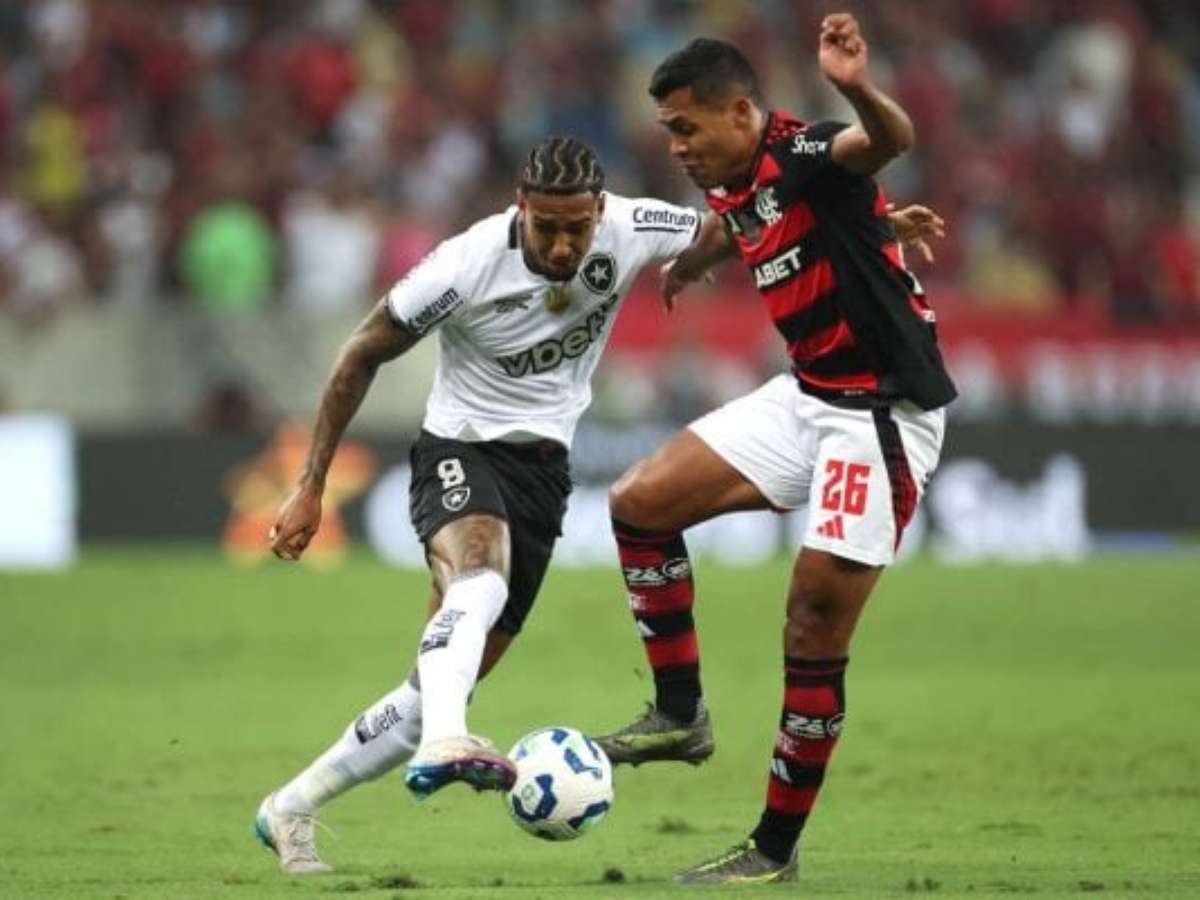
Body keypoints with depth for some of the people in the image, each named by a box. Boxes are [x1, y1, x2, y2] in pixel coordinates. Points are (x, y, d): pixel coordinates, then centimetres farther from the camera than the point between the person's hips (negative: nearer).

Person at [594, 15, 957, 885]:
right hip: (809, 397, 9)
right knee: (641, 502, 3)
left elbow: (891, 139, -43)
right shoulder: (735, 190, 5)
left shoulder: (803, 156, -20)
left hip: (885, 414, -9)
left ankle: (777, 848, 4)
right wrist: (683, 266, 52)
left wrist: (862, 93, -65)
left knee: (815, 630, -7)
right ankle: (681, 715, 13)